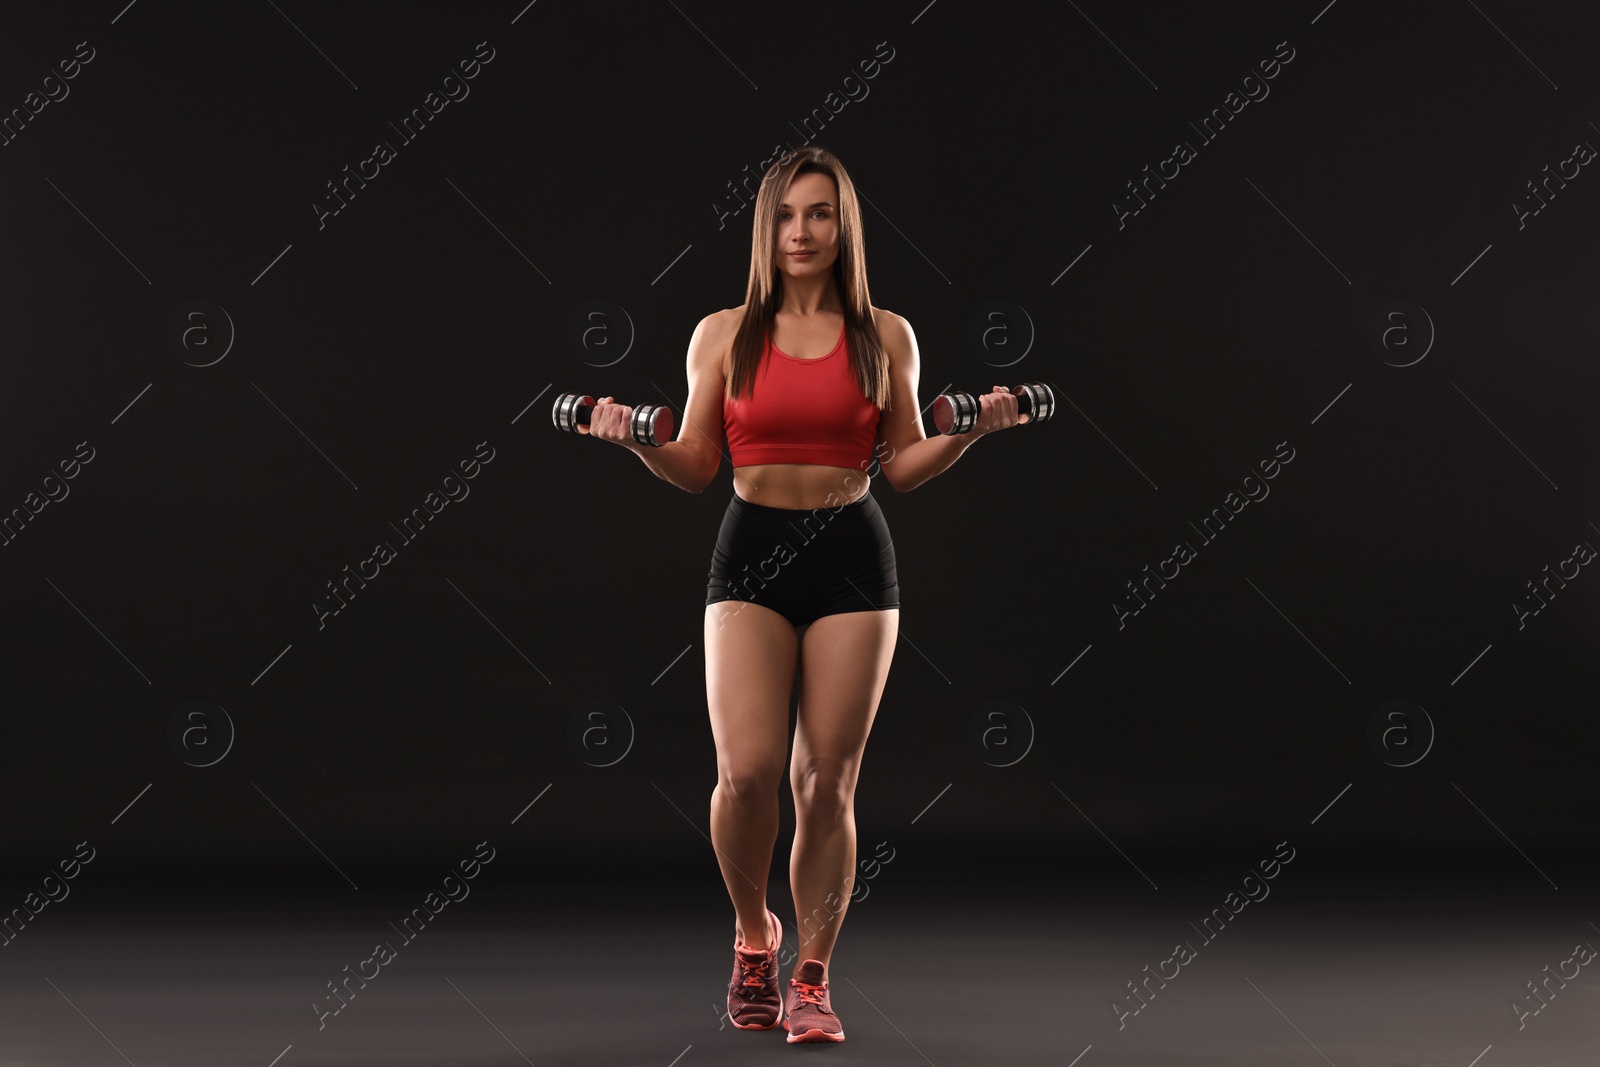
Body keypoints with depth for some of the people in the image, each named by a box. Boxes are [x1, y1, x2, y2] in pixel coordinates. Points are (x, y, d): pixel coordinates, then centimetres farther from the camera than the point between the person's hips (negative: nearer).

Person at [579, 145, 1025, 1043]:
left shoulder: (886, 337, 7)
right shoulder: (723, 335, 6)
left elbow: (902, 466, 10)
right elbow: (697, 468, 9)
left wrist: (972, 429, -5)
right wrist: (635, 437, -9)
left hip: (853, 556, 1)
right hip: (753, 550, 0)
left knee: (828, 780, 1)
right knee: (748, 770, -14)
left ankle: (813, 977, 15)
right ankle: (754, 936, 15)